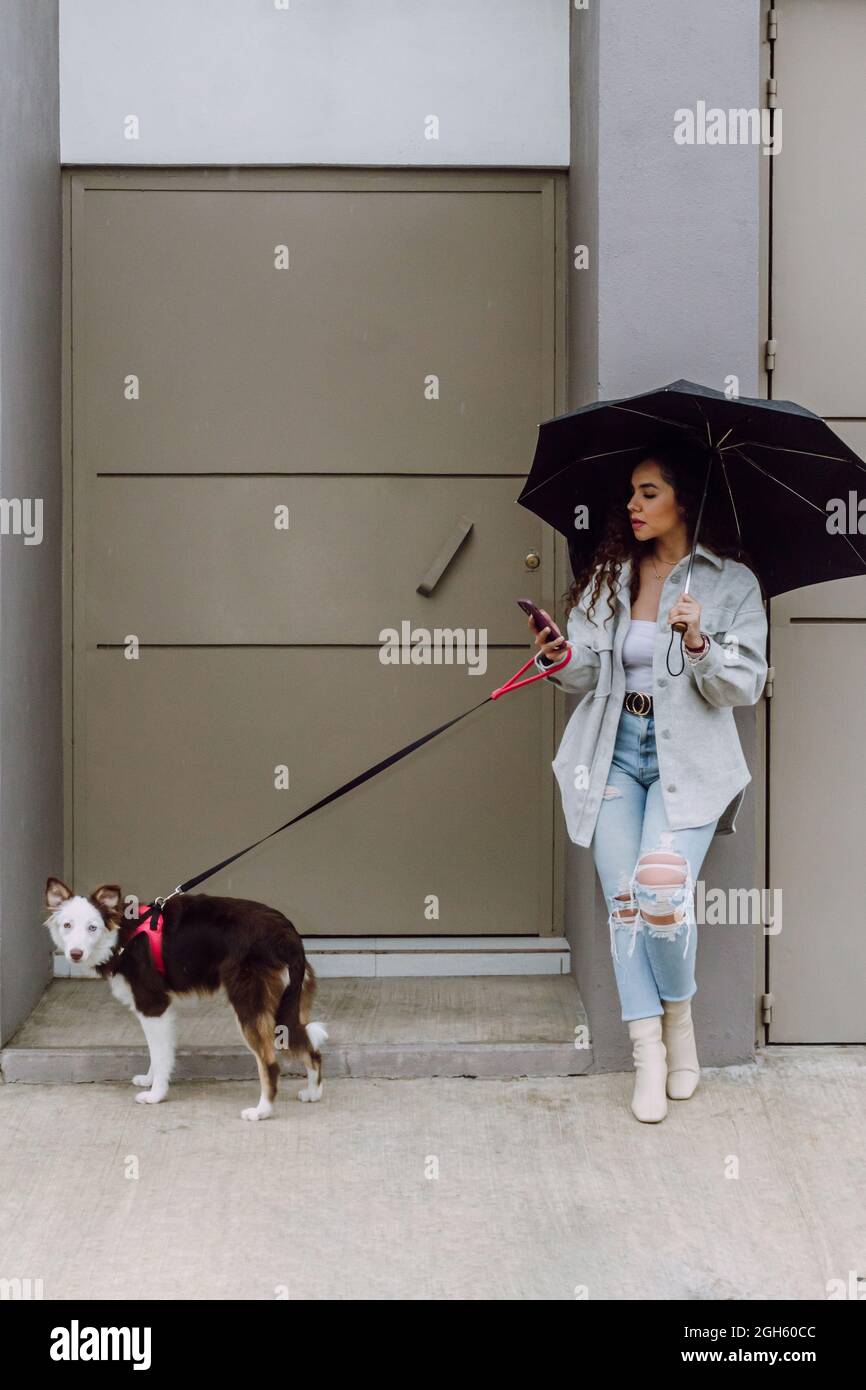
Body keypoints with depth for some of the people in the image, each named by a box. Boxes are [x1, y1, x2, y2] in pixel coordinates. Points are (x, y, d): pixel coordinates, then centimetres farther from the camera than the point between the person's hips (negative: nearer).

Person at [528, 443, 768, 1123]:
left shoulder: (733, 583, 0)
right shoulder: (607, 578, 10)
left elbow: (746, 686, -5)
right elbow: (589, 676, 7)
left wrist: (698, 643, -21)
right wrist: (562, 656, -15)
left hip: (689, 758, -3)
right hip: (616, 752, 4)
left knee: (662, 889, -21)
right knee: (623, 898, -6)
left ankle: (680, 1016, 6)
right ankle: (649, 1051, 1)